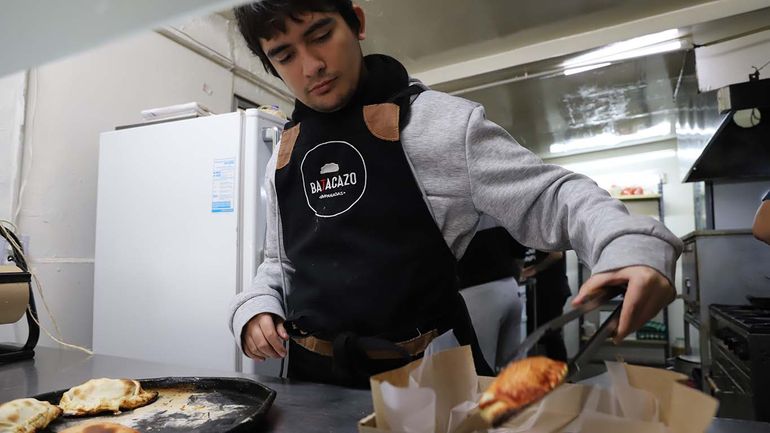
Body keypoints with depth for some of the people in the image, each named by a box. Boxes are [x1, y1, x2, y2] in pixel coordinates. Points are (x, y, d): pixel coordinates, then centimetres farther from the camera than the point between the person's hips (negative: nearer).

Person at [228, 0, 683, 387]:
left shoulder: (438, 121, -9)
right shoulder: (283, 157, 8)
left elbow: (548, 197, -8)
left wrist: (629, 242, -26)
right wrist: (256, 306, 0)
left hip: (428, 374, -4)